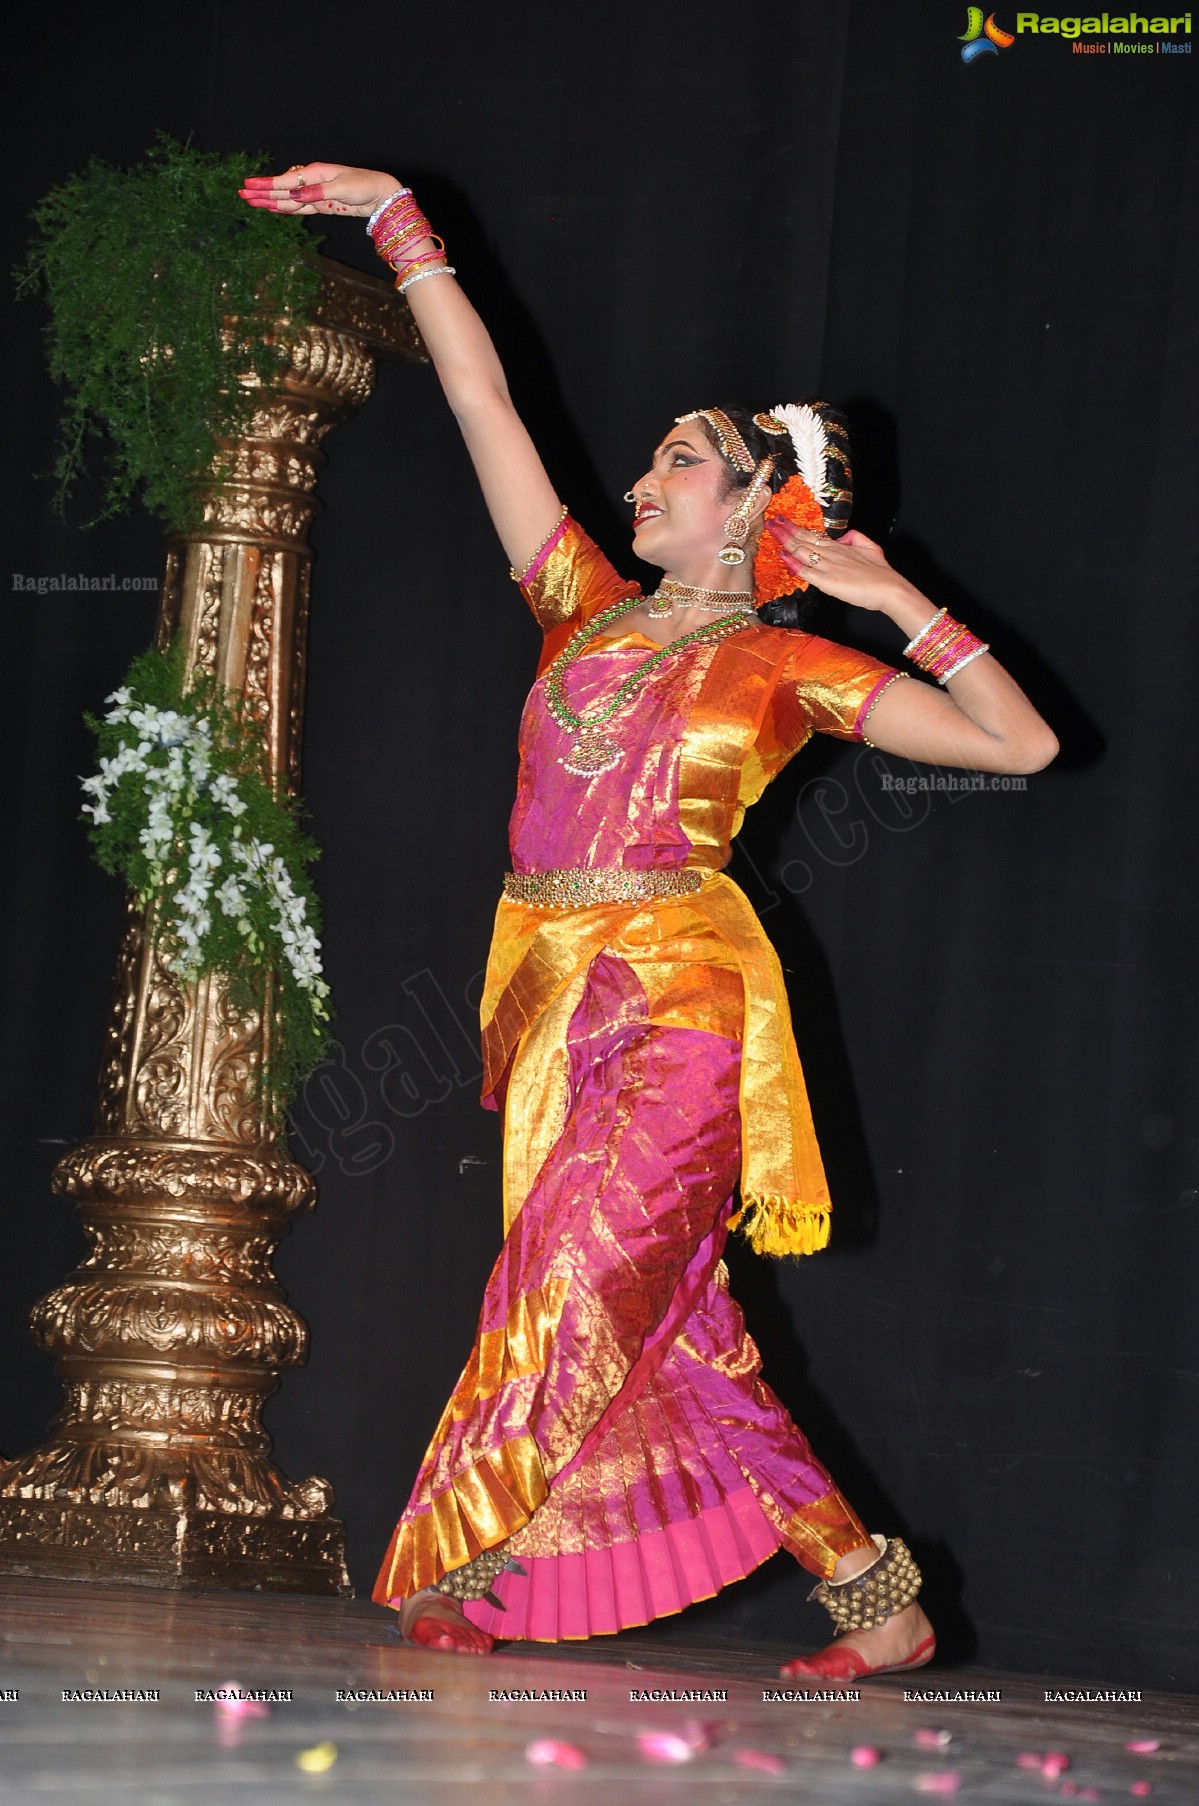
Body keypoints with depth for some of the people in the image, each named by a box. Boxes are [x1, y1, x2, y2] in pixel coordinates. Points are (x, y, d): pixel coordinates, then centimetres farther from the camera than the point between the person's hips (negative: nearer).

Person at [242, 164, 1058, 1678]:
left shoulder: (786, 667, 4)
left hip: (678, 1001, -5)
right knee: (669, 1328, 1)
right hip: (557, 996, 5)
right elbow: (482, 397, 16)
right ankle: (869, 1593, 7)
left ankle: (467, 1576, -1)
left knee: (581, 1293, -11)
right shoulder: (587, 611, 16)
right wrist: (394, 215, 16)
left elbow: (1022, 742, 1)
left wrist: (897, 602, -3)